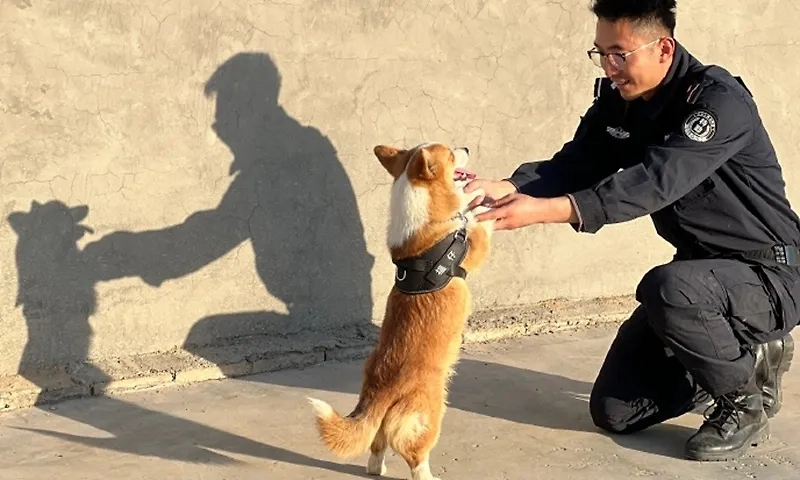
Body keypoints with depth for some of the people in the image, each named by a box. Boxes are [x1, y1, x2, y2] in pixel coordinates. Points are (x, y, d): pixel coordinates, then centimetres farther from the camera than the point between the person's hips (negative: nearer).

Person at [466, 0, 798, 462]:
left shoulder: (720, 101, -25)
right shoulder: (617, 100, -1)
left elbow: (655, 181, -38)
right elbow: (573, 166, -10)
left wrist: (545, 209, -48)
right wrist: (507, 188, -31)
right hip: (701, 271, 7)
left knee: (665, 287, -39)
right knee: (614, 411, 4)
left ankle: (747, 393, -11)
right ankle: (730, 355, 22)